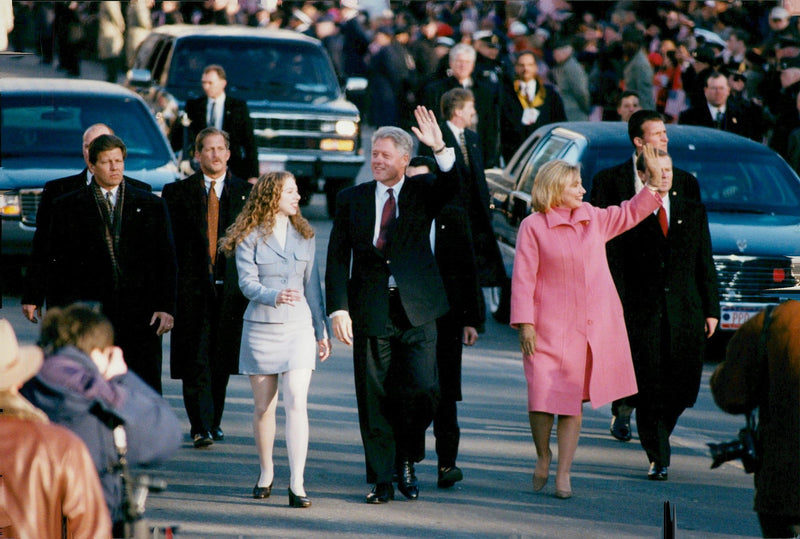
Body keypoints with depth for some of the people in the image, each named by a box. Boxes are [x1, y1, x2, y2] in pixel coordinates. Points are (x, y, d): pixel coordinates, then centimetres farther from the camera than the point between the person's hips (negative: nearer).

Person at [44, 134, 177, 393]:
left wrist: (165, 307, -1)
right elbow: (56, 264, 6)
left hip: (141, 314, 1)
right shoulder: (67, 207, 7)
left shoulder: (151, 206, 10)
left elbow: (166, 261, 9)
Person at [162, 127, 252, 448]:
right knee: (196, 361, -8)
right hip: (192, 289, -2)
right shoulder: (177, 192, 6)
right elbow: (169, 243, 4)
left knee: (221, 361, 8)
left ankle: (214, 422, 22)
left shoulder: (245, 193, 9)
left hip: (231, 287, 2)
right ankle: (201, 427, -8)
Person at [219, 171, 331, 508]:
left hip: (298, 327, 1)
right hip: (260, 327, -1)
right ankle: (266, 473, 27)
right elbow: (247, 283, -11)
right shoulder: (250, 238, -2)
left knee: (296, 402, -12)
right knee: (264, 406, 7)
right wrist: (274, 296, -31)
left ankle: (297, 484, -15)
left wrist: (322, 330, 13)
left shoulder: (304, 236, 9)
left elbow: (312, 286, 13)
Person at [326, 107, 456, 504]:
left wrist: (440, 149, -30)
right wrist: (338, 309, -6)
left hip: (416, 311, -1)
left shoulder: (423, 192, 7)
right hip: (370, 313, 1)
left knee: (423, 389, -11)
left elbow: (454, 186, -14)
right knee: (374, 400, 2)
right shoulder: (352, 199, 8)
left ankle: (407, 458, 15)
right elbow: (337, 259, 5)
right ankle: (382, 481, 11)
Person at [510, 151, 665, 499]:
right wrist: (524, 324, -13)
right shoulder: (534, 226, -4)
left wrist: (655, 181, 20)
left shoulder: (593, 218, 12)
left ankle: (564, 472, 10)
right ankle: (543, 456, 18)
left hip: (592, 326, 4)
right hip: (550, 327, -4)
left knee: (573, 402, 4)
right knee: (542, 398, -9)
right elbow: (523, 277, -7)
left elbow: (631, 213, 29)